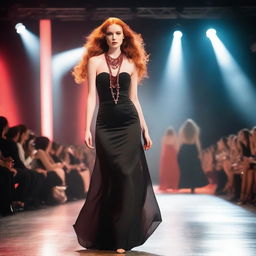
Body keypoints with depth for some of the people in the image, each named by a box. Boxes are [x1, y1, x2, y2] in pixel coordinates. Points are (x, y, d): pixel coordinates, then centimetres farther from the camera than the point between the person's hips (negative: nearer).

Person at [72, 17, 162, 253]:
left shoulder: (131, 63, 10)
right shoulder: (95, 61, 5)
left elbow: (134, 98, 12)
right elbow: (92, 97, 0)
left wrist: (145, 129, 9)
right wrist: (87, 128, -7)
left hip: (129, 124, 1)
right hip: (105, 126, -1)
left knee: (128, 177, -5)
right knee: (114, 177, -3)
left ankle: (122, 237, 2)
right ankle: (116, 236, 12)